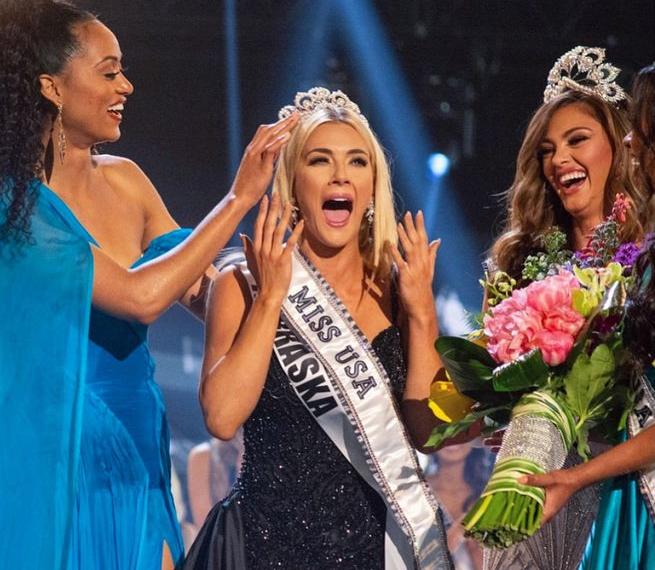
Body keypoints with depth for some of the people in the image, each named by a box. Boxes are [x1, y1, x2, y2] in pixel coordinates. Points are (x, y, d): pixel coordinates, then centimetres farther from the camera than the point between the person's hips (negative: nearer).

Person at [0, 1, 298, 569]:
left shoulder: (124, 182, 6)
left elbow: (206, 294, 9)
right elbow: (140, 297, -22)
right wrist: (241, 198, -18)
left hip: (137, 467, 7)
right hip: (55, 474, -6)